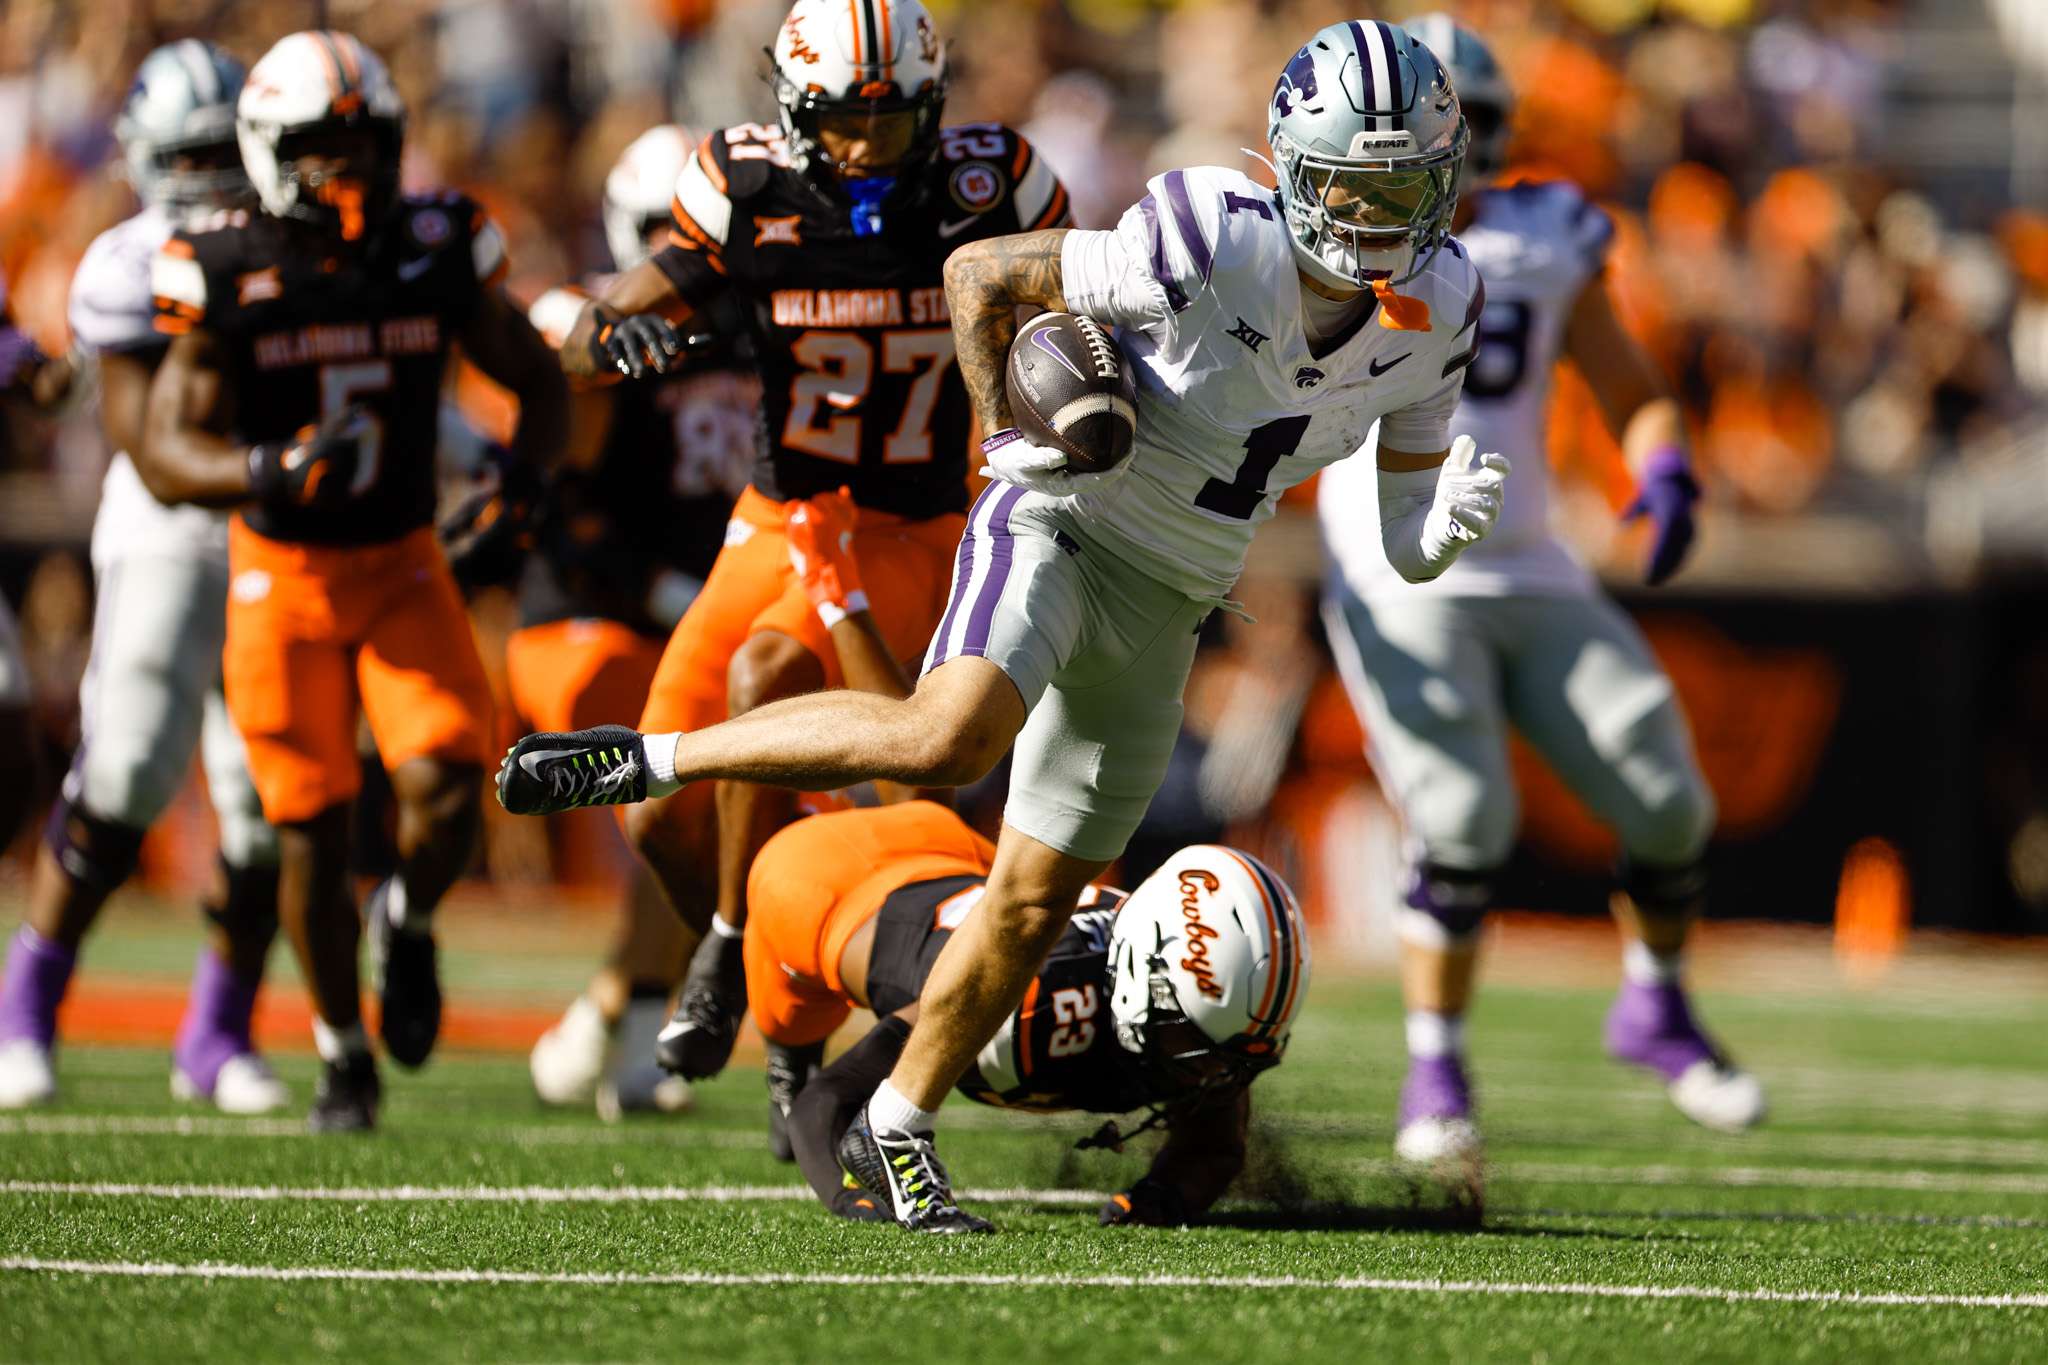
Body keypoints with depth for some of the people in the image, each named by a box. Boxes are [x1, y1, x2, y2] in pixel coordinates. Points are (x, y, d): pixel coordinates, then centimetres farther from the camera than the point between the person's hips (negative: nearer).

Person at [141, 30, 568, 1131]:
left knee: (442, 790, -18)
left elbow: (537, 382, 7)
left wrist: (521, 485, -11)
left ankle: (407, 922, 17)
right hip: (282, 574, -1)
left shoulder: (435, 253, -6)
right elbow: (165, 453, -14)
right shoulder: (229, 278, -13)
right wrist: (269, 473, -33)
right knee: (311, 829, -2)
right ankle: (342, 1054, 19)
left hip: (403, 563, 1)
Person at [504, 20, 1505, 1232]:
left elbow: (1405, 542, 5)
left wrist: (1452, 516, -17)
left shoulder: (1436, 311, -3)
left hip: (1160, 613, 6)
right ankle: (657, 757, -19)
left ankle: (897, 1132, 22)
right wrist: (1009, 436, -10)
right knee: (950, 740, -34)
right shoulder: (1211, 246, -21)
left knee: (1034, 904, 6)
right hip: (1059, 529, -6)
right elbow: (980, 273, -9)